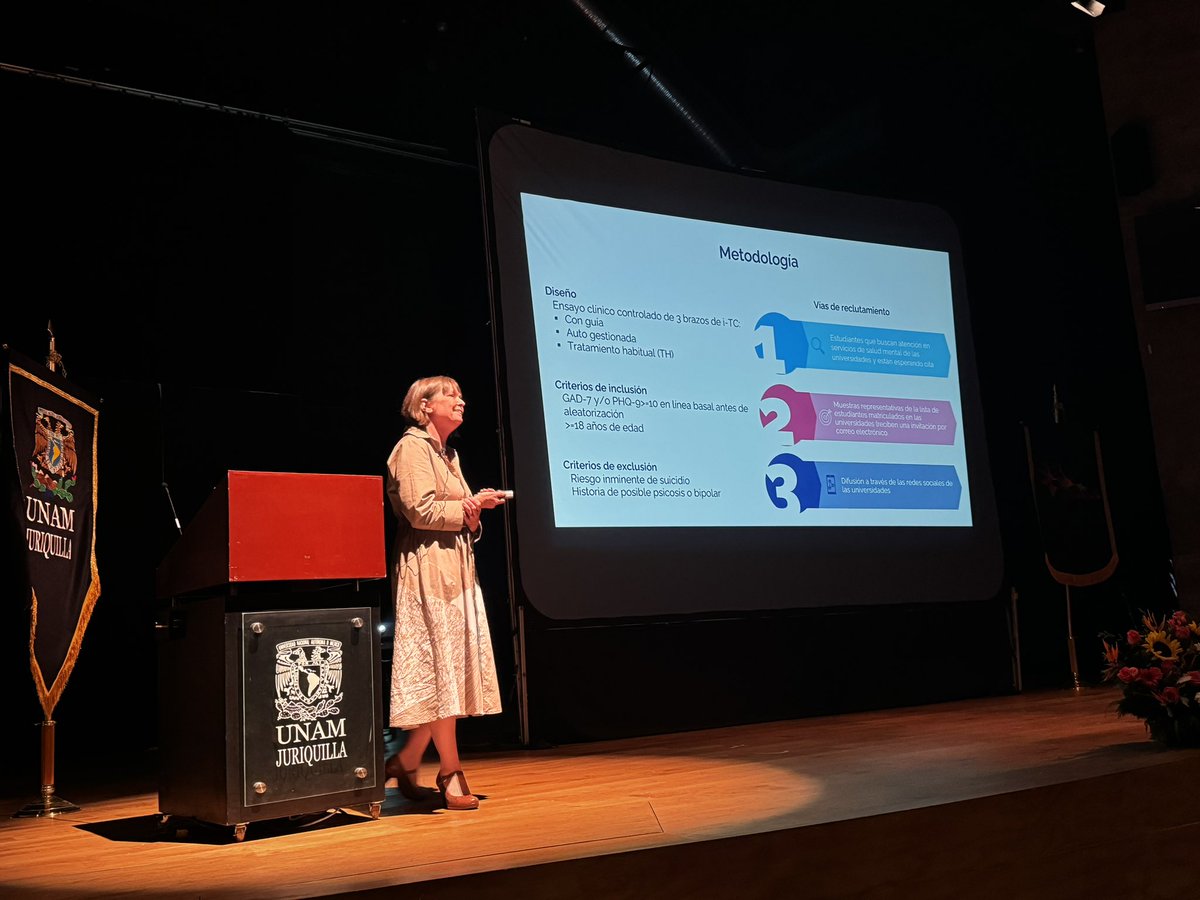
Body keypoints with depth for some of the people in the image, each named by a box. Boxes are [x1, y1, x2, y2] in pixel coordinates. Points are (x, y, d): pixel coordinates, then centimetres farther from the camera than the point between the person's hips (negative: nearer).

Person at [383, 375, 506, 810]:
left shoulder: (447, 453, 23)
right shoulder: (412, 447, -5)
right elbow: (421, 510, -16)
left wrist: (474, 509, 4)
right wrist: (470, 506, -7)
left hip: (456, 568, 9)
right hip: (428, 568, -9)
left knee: (450, 671, 7)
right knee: (442, 666, -8)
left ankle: (404, 763, 16)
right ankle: (451, 775, -3)